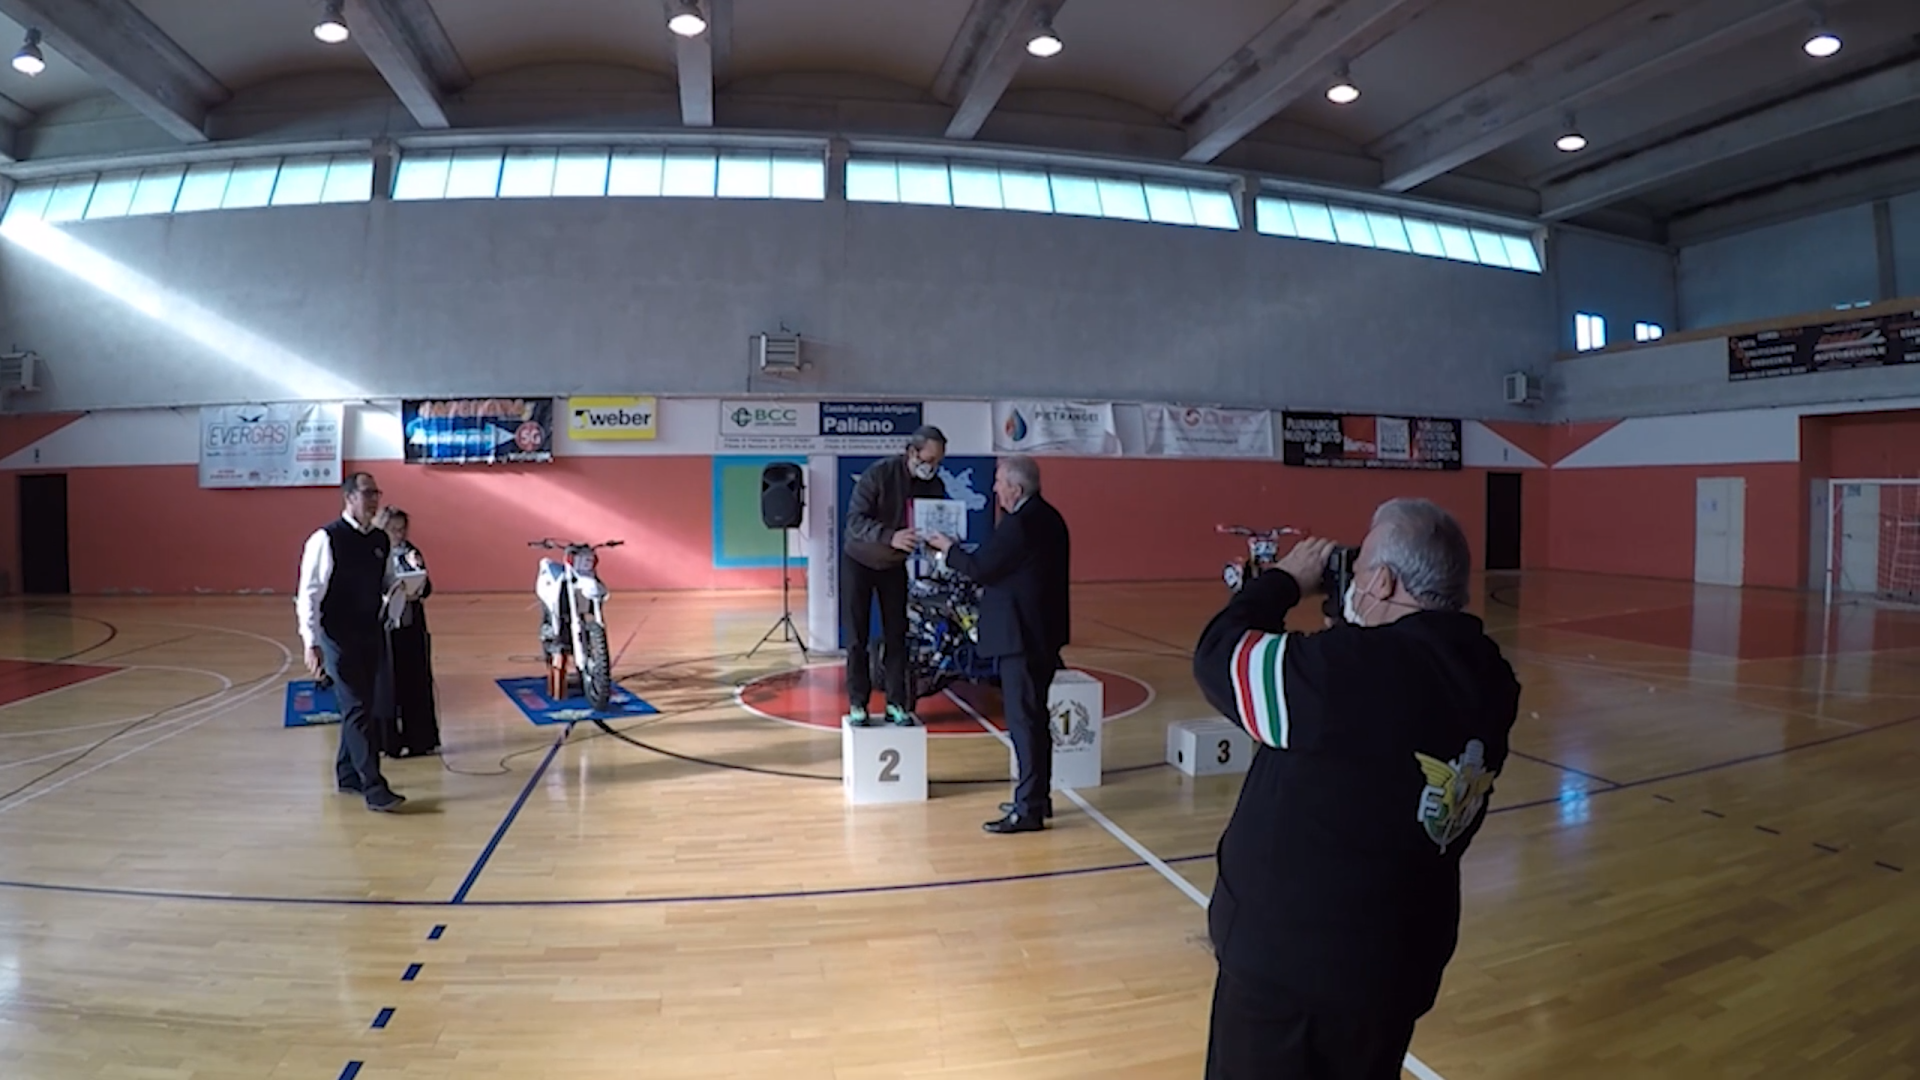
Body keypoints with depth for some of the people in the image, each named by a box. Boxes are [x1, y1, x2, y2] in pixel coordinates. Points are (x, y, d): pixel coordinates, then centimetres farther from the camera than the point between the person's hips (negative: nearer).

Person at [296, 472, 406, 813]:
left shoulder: (381, 540, 6)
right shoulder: (326, 539, -13)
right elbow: (309, 595, -14)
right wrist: (311, 644, -19)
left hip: (373, 634, 7)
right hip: (339, 638, -7)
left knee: (368, 706, 14)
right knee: (357, 710, -6)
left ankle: (348, 773, 31)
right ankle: (373, 788, -3)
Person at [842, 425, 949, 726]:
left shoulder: (935, 486, -11)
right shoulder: (878, 474, -26)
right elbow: (855, 520, -32)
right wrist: (891, 537, -48)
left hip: (895, 566, 4)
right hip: (859, 562, -3)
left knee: (897, 635, 2)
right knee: (857, 637, -1)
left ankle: (896, 703, 10)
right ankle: (857, 704, 9)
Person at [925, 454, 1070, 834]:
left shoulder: (1019, 523, -19)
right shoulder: (1049, 518, 12)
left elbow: (979, 567, -18)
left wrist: (949, 548, -2)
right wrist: (993, 590, 14)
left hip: (1023, 635, -10)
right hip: (1043, 631, 10)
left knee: (1024, 720, -5)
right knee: (1034, 717, 17)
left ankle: (1029, 810, 1)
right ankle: (1037, 797, 27)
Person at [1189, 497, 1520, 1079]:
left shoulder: (1344, 671, -29)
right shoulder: (1486, 678, -3)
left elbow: (1218, 655, -15)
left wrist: (1285, 580, -1)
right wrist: (1361, 632, 3)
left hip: (1291, 957, -7)